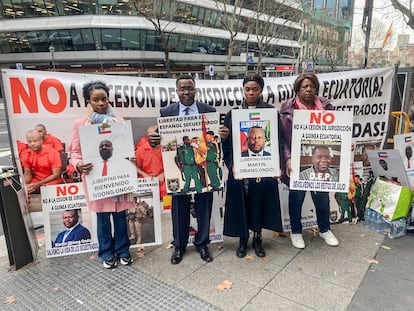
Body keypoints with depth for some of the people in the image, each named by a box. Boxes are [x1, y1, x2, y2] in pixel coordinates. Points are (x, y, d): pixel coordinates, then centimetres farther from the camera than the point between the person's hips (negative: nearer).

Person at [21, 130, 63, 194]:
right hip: (35, 183, 4)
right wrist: (26, 185, -16)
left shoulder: (52, 153, -12)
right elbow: (27, 173, 6)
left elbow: (56, 174, -15)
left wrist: (39, 184, -24)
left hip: (52, 183, -3)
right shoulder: (26, 154, 1)